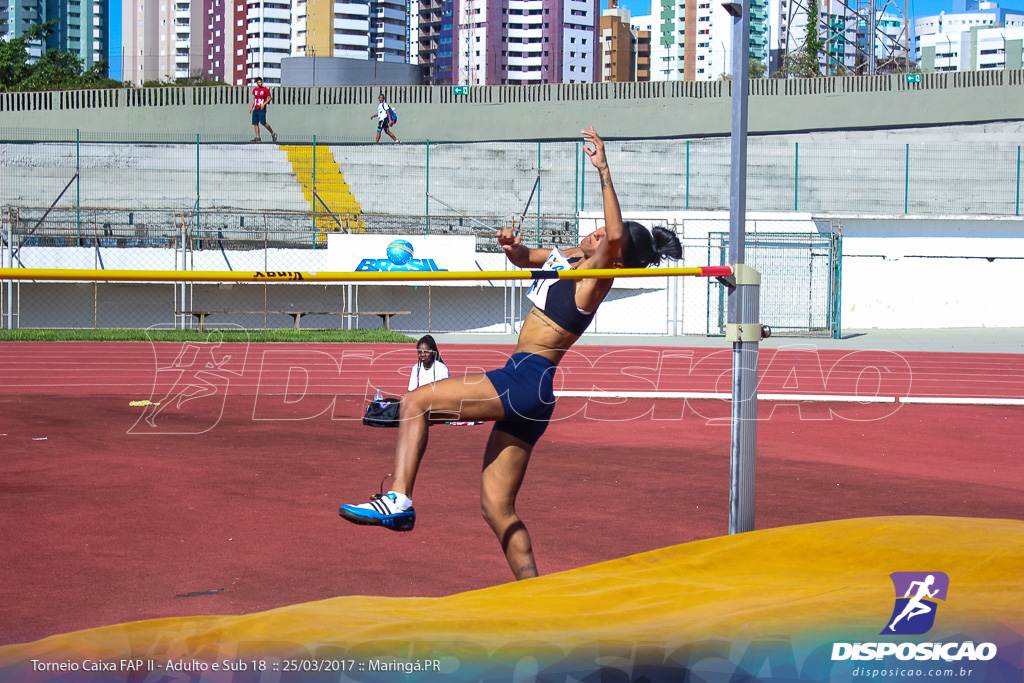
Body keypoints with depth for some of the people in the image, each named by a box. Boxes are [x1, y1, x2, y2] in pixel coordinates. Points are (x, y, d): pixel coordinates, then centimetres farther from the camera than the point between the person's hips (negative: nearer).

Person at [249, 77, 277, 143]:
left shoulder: (265, 89, -3)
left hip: (262, 109, -6)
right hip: (255, 109, 6)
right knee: (255, 123, 0)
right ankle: (257, 138, 1)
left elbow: (270, 98, -3)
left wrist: (264, 104, -14)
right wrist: (251, 107, 18)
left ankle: (273, 133, 1)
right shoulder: (255, 89, 14)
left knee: (263, 123, -15)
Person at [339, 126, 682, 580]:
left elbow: (615, 236, -30)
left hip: (525, 381, -10)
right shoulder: (569, 257, 15)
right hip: (525, 390, 10)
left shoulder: (596, 276, -10)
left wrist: (603, 171, -32)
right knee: (497, 509, 10)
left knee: (416, 402, -11)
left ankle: (398, 499, -17)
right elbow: (523, 259, 29)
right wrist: (512, 244, 6)